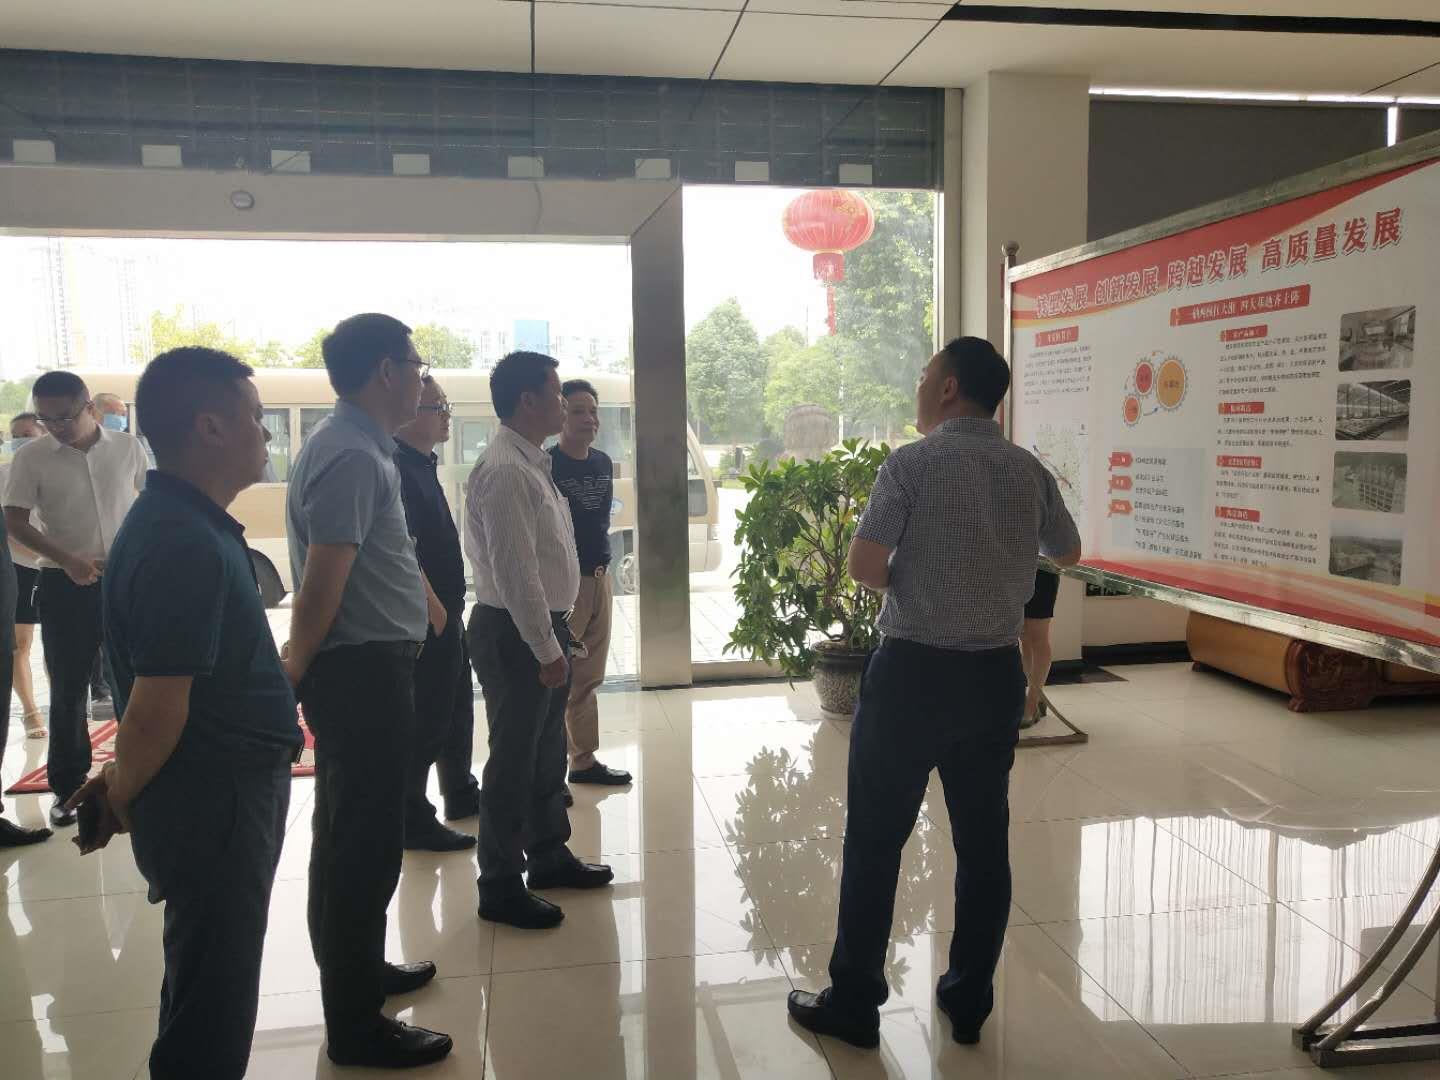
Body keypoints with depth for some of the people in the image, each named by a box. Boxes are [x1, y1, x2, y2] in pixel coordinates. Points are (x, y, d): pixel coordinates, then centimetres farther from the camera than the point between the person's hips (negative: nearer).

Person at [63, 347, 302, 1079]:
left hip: (225, 788, 9)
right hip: (211, 802, -9)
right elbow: (156, 706, -25)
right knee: (210, 1017, 7)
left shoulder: (187, 523, 9)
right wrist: (119, 800, -7)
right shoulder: (184, 544, -25)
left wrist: (120, 786, 17)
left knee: (210, 993, 24)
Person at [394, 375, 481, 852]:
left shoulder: (423, 466, 14)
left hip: (445, 615, 11)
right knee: (426, 720, -2)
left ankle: (460, 794, 37)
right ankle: (414, 821, 9)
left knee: (456, 708, 21)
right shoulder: (399, 469, -18)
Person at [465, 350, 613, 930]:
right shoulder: (504, 471, -20)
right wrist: (546, 649, -20)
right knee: (514, 759, 2)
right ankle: (500, 888, 17)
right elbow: (515, 571, -24)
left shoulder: (532, 464, 12)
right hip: (515, 634, -10)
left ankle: (549, 855, 37)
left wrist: (556, 637, 16)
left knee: (546, 750, 20)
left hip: (543, 626, 10)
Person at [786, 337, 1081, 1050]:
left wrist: (908, 585, 4)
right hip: (996, 676, 5)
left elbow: (863, 564, -17)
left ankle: (854, 1004, 17)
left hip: (913, 672, -5)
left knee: (875, 842, 7)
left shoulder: (912, 463, -11)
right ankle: (968, 1003, 26)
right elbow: (1068, 553, 20)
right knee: (984, 841, 14)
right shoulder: (1029, 471, 4)